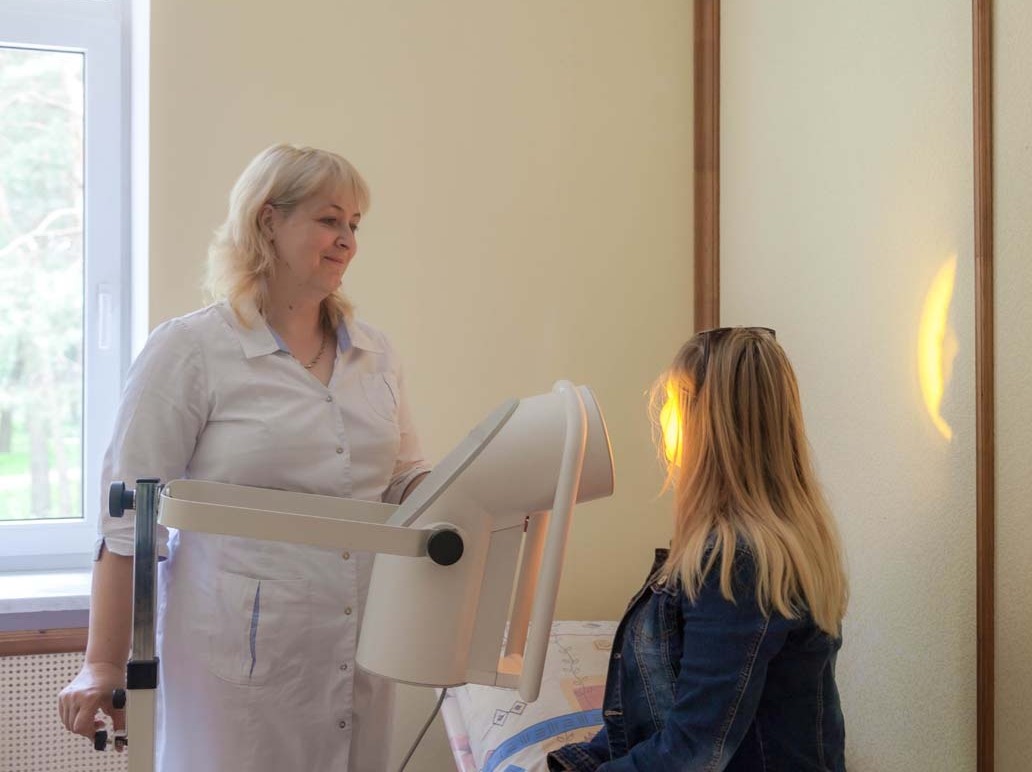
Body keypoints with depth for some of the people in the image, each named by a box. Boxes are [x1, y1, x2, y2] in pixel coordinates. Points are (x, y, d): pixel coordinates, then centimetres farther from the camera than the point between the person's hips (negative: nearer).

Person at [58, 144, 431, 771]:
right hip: (241, 657, -5)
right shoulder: (189, 351, -7)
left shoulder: (375, 354, 9)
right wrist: (103, 665, -9)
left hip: (360, 652, 5)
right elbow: (129, 519, -8)